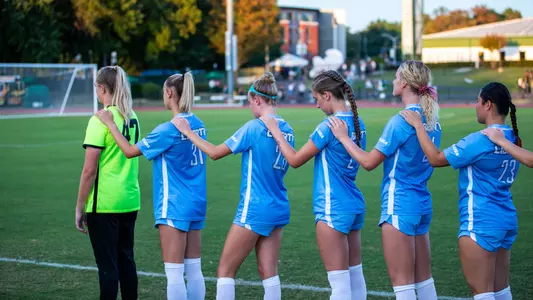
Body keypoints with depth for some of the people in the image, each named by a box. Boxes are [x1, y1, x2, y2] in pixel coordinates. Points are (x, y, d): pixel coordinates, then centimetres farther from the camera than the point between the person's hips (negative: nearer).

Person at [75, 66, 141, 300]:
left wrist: (80, 207, -9)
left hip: (105, 203, -7)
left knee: (107, 264, -1)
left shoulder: (101, 121, -14)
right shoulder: (132, 118, 8)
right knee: (126, 260, 15)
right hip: (130, 201, 7)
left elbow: (89, 170, -15)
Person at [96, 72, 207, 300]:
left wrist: (110, 123, -2)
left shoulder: (169, 130, -16)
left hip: (175, 206, -7)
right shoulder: (198, 124, 4)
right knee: (194, 269, 11)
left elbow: (130, 151, -9)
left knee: (174, 272, -3)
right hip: (196, 204, 7)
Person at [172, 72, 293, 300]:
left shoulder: (254, 128, -14)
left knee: (225, 271, 3)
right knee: (268, 272, 8)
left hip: (255, 210, -7)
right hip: (279, 210, 7)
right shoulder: (287, 129, 5)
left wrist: (188, 132, 2)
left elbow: (215, 153, -9)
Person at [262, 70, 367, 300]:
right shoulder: (357, 123, 6)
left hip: (333, 210, -8)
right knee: (355, 275, 13)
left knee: (339, 281, -4)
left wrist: (276, 132, 1)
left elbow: (295, 160, -10)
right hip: (354, 207, 8)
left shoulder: (328, 127, -16)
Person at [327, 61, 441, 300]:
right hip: (422, 203, 8)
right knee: (423, 277, 13)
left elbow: (368, 162, -13)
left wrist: (343, 138, -1)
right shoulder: (432, 121, 7)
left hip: (399, 205, -8)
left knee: (402, 280, -2)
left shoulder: (400, 121, -16)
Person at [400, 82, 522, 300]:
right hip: (506, 220, 9)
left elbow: (436, 159, -13)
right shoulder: (512, 138, 6)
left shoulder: (480, 140, -19)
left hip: (481, 223, -9)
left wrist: (418, 126, -4)